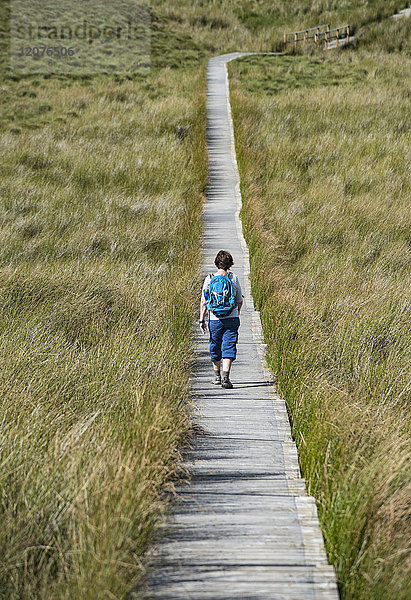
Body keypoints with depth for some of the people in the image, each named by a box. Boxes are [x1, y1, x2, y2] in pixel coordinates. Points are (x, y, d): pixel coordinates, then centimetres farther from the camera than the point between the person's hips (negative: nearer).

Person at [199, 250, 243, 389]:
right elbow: (239, 301, 7)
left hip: (215, 319, 1)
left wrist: (202, 320, 0)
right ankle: (225, 376, -15)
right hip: (232, 319, -1)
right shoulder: (234, 278, -1)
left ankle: (217, 376, 29)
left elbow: (203, 302, -5)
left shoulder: (209, 279, -3)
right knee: (229, 348, -2)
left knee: (215, 348, 16)